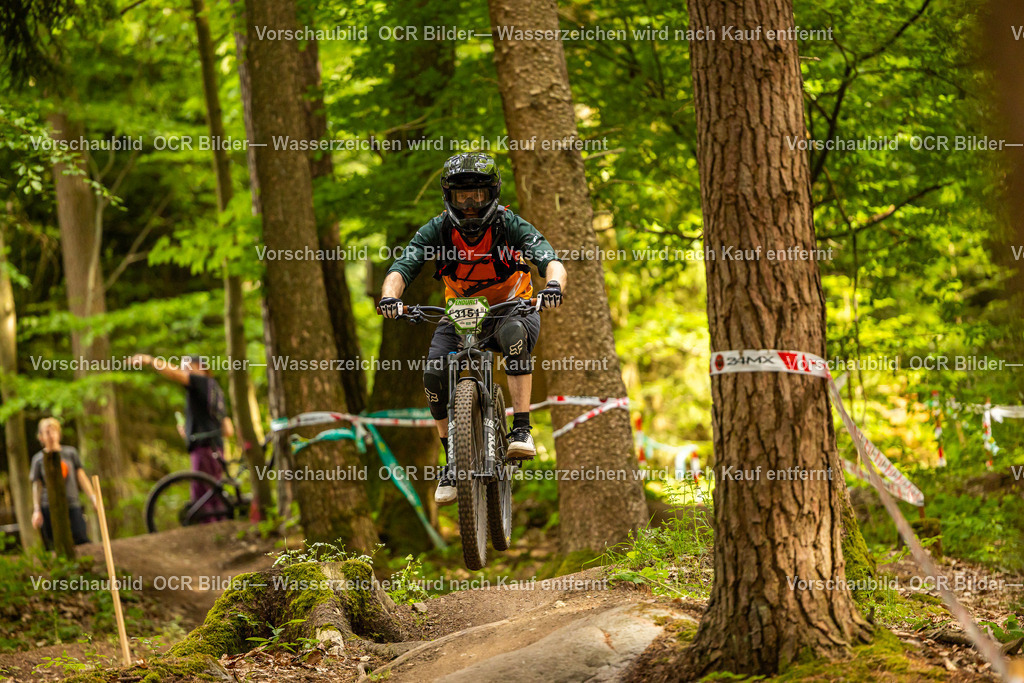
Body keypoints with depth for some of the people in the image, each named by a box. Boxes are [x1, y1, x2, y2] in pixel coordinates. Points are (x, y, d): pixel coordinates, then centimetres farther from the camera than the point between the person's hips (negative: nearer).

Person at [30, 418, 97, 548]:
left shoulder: (70, 453, 10)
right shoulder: (38, 459, 7)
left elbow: (81, 477, 12)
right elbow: (36, 486, 8)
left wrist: (92, 497, 4)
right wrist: (36, 510, 0)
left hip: (72, 505, 1)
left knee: (81, 538, -12)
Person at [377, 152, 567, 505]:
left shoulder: (510, 225, -20)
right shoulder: (437, 230, -15)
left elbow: (550, 261, -32)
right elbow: (402, 267, -24)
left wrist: (554, 284, -55)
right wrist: (390, 296, -46)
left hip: (512, 309, -2)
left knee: (513, 332, -39)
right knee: (435, 373, -22)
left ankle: (521, 429, -36)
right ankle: (453, 463, -5)